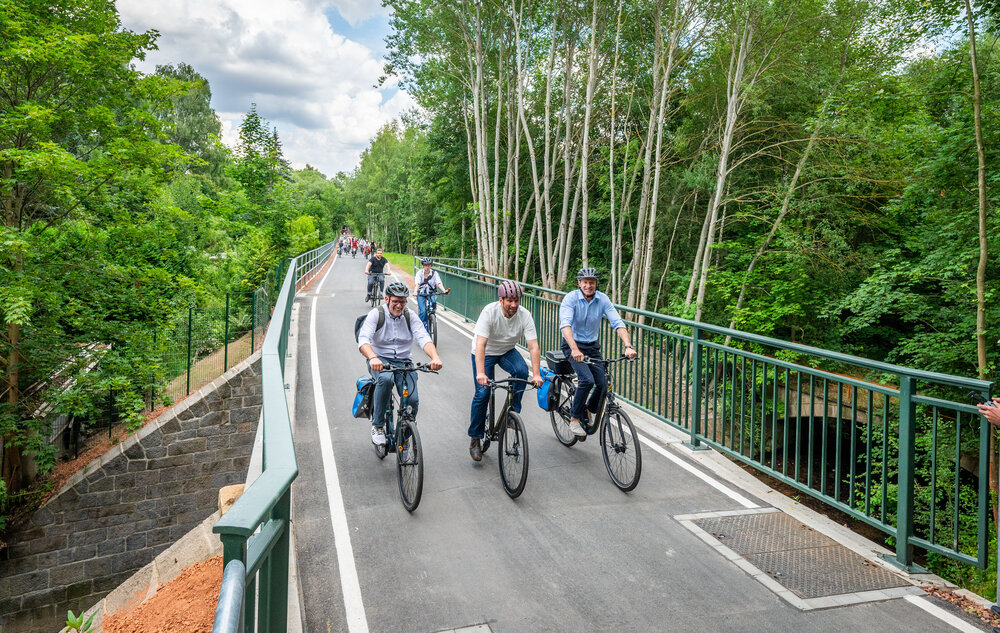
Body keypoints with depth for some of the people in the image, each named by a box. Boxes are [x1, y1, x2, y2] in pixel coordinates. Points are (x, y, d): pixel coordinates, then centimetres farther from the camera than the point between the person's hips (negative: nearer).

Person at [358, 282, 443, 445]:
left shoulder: (410, 316, 0)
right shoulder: (376, 314, -7)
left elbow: (423, 338, -13)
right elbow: (363, 339, -22)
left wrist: (435, 357, -34)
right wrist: (373, 358, -44)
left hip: (404, 361, 2)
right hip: (380, 360, -2)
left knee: (412, 400, -19)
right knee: (386, 378, -37)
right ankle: (377, 426, -21)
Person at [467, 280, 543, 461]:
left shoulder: (524, 315, -21)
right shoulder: (489, 312, -29)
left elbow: (533, 346, -24)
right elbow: (480, 344, -37)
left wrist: (536, 374, -36)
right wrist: (480, 373, -49)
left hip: (507, 351, 3)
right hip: (485, 352, -3)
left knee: (522, 370, -28)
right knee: (482, 393, -13)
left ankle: (513, 411, -9)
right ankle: (475, 437, 5)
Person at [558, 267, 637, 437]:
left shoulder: (603, 299, -6)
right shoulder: (571, 298, -17)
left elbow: (618, 323, -13)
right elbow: (565, 325, -31)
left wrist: (628, 346, -29)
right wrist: (575, 350, -46)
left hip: (592, 346, 4)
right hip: (572, 345, -4)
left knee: (603, 384, -7)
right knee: (587, 380, -25)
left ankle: (588, 412, 22)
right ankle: (574, 419, -8)